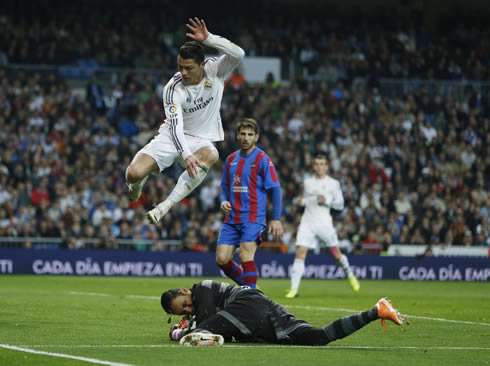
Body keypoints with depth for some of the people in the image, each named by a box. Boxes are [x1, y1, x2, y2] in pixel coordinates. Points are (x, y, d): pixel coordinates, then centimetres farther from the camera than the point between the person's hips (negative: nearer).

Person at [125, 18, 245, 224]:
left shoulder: (215, 71, -10)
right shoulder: (173, 89, -18)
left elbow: (238, 54, -29)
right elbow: (175, 126, -28)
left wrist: (208, 39, -37)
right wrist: (186, 155, -44)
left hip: (201, 141, 1)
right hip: (171, 138, -1)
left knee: (211, 155, -40)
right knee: (134, 174, -24)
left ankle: (164, 207, -37)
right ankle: (138, 183, 20)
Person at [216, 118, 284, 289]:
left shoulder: (263, 160, -6)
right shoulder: (231, 159, 12)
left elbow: (276, 190, -7)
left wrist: (276, 219, -13)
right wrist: (224, 201, -1)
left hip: (253, 218, -6)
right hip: (232, 219, 6)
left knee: (246, 256, -18)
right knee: (222, 259, -1)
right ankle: (246, 284, 21)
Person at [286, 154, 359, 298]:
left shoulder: (333, 183, 3)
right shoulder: (307, 182, 14)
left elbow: (340, 204, 1)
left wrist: (326, 200, -16)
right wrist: (302, 201, 4)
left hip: (324, 223, -2)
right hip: (307, 222, 2)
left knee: (336, 253, 5)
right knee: (300, 253, -12)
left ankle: (350, 275, 36)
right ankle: (294, 289, -15)